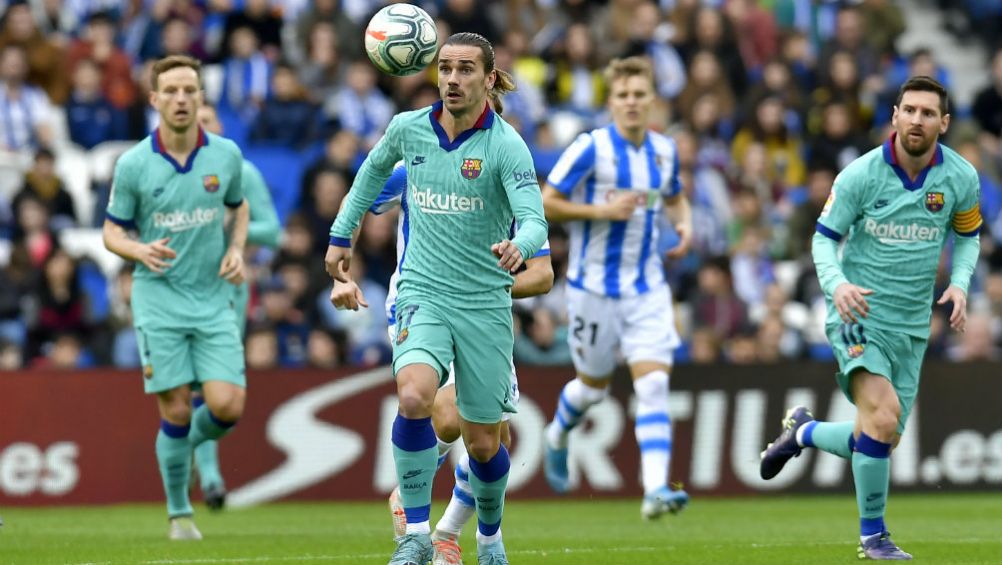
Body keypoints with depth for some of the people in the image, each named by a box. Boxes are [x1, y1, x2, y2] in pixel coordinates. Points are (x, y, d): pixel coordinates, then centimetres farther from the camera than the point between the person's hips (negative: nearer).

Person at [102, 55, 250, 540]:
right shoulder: (133, 164, -6)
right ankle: (179, 513, 11)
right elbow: (112, 231, 3)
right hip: (159, 302, -2)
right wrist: (141, 251, -18)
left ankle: (192, 441, 24)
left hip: (214, 300, 2)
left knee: (227, 406, -11)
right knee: (176, 411, -5)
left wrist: (237, 249, 0)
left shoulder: (226, 154, 0)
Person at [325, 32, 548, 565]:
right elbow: (374, 168, 23)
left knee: (483, 441, 6)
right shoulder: (408, 128, 0)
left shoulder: (505, 145, -11)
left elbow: (534, 221, -23)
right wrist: (341, 234, 23)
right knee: (414, 397, -27)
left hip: (485, 304, -1)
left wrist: (519, 247, -45)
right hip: (423, 295, 1)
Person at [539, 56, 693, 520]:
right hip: (595, 286, -3)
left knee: (654, 385, -12)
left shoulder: (664, 150, 4)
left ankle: (655, 490, -18)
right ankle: (557, 437, 45)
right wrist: (601, 210, -21)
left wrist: (684, 224, 2)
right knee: (594, 385, 11)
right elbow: (546, 203, -10)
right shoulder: (591, 148, -12)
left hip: (648, 288, 3)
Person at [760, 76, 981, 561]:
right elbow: (824, 237, -3)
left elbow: (967, 234, 15)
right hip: (859, 314, -5)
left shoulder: (961, 178, -3)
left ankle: (803, 431, 37)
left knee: (878, 442, 5)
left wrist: (959, 283, -4)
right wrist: (837, 284, -23)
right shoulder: (860, 175, -12)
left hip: (911, 326, 5)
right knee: (883, 416, -26)